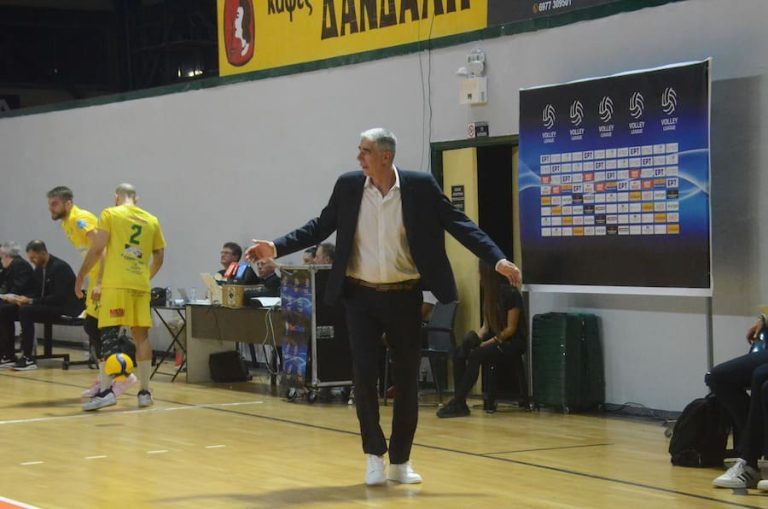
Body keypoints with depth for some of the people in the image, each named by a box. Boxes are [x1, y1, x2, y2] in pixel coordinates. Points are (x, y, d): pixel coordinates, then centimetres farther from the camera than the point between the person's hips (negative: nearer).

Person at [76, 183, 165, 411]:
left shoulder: (110, 214, 3)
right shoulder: (151, 220, 15)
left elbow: (96, 249, -3)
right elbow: (159, 256, 19)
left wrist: (80, 277, 6)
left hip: (116, 284, -4)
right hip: (141, 286, 4)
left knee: (109, 333, -7)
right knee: (141, 335, 9)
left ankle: (106, 390, -16)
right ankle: (144, 391, 11)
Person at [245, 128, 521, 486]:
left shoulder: (421, 186, -7)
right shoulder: (348, 186, -1)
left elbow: (459, 225, -6)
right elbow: (319, 227, 6)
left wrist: (497, 259, -15)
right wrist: (276, 248, -3)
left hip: (404, 297, -1)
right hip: (361, 296, 1)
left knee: (406, 380, 6)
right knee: (364, 375, -4)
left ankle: (400, 461, 18)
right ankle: (375, 455, 12)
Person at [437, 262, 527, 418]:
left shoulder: (510, 294, -13)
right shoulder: (489, 295, 10)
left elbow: (511, 329, -16)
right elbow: (486, 326, 11)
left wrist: (487, 343, -20)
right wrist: (476, 338, -9)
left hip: (513, 342, -8)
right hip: (494, 338, 8)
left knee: (475, 355, -30)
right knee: (458, 354, -15)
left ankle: (457, 401, -26)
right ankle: (460, 404, -22)